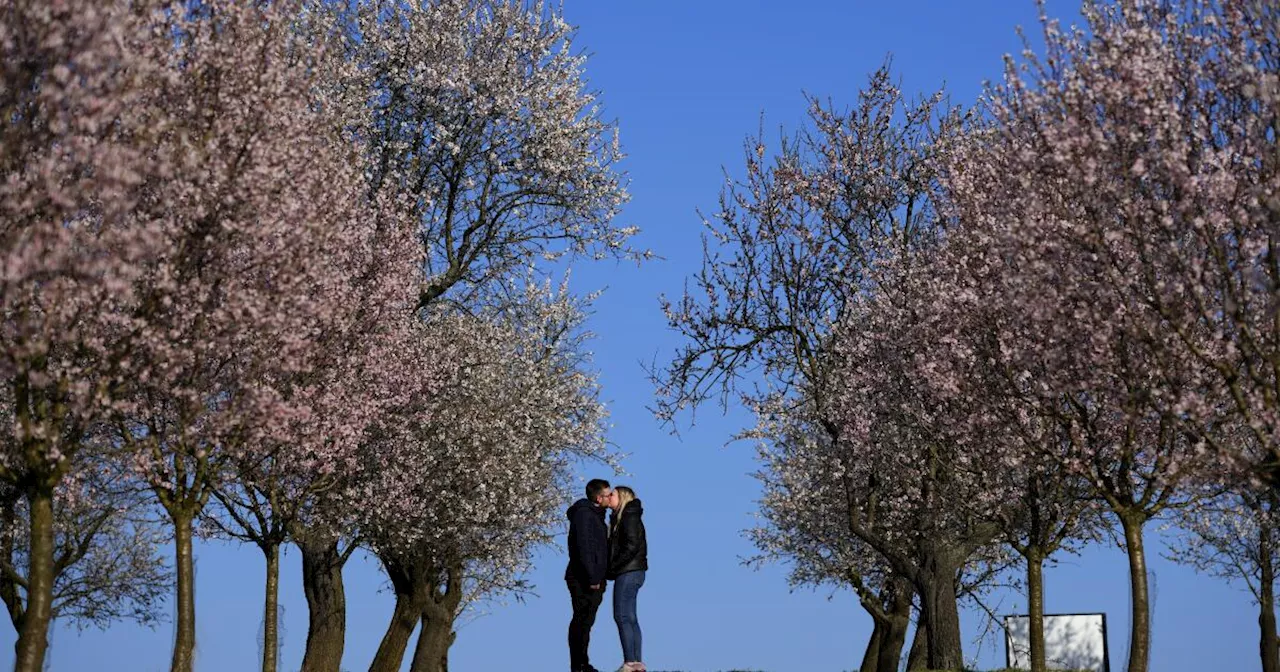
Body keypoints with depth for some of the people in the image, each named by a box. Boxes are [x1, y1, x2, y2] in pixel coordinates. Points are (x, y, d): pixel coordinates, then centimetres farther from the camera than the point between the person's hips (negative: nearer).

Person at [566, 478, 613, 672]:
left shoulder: (595, 514, 18)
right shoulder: (583, 514, -13)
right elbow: (584, 547, -20)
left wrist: (599, 578, 18)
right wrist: (593, 578, -22)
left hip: (592, 579, 10)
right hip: (584, 580, -10)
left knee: (584, 621, 12)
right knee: (582, 621, -8)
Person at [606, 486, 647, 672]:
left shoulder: (629, 517, -9)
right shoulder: (621, 518, 19)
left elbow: (632, 545, -18)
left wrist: (612, 567, -16)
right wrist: (611, 570, 5)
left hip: (628, 572, -10)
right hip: (631, 572, 10)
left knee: (622, 616, -11)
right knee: (630, 618, 9)